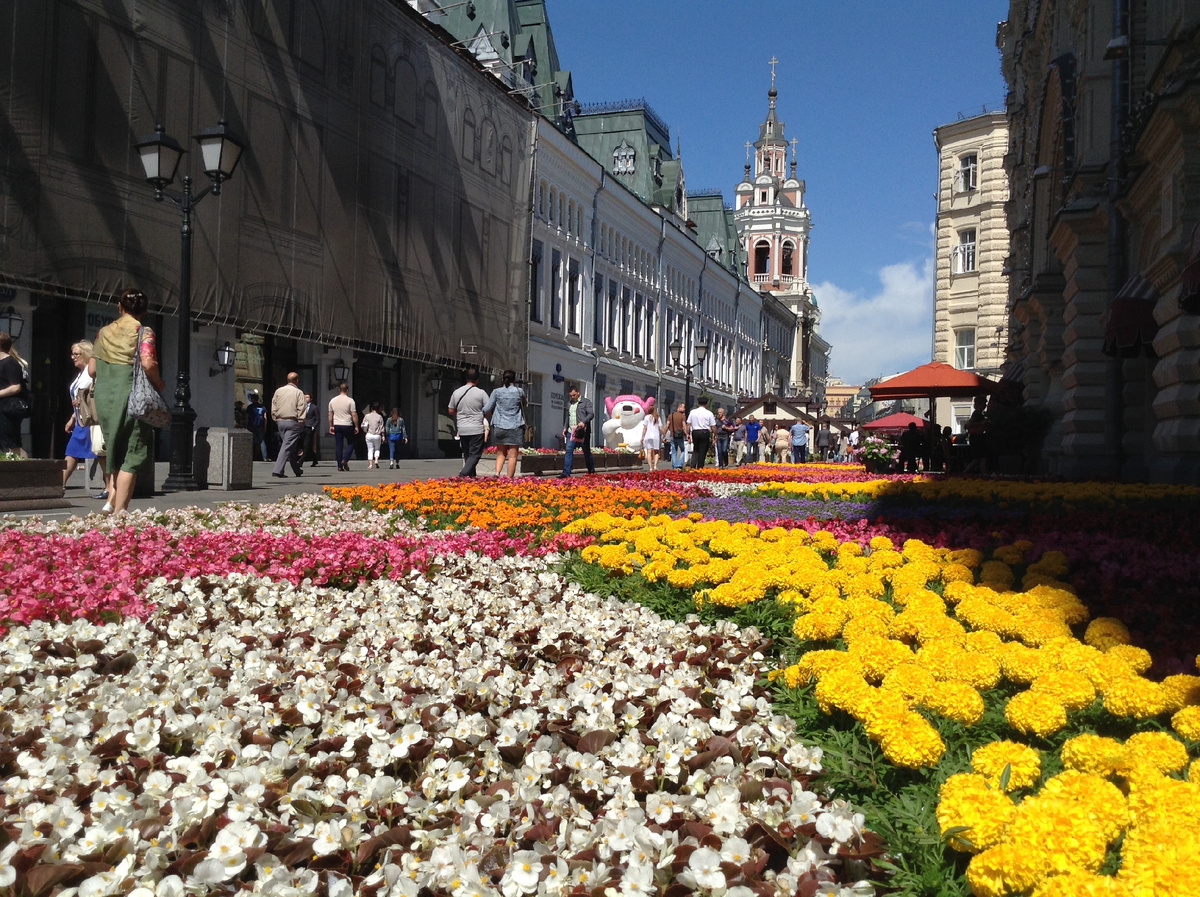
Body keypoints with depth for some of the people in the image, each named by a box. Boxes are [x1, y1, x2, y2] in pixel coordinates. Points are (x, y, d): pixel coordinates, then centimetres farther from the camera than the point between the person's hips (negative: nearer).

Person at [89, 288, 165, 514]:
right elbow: (147, 363, -19)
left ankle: (111, 500, 12)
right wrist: (159, 383, -3)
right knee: (131, 456, 0)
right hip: (131, 396, -5)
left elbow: (91, 370, 10)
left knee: (114, 450, 21)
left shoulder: (104, 331, 11)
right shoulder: (143, 332, -4)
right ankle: (119, 510, -2)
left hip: (104, 397, 5)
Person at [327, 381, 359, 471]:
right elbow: (354, 415, -10)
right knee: (350, 443, 9)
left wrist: (331, 426, 19)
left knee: (338, 445, 6)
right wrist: (356, 426, -2)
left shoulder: (332, 400, 6)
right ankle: (345, 460, -10)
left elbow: (330, 415, 11)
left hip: (337, 425, 4)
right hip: (347, 425, -4)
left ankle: (339, 465, 4)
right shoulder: (350, 400, -8)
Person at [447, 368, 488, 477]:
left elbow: (450, 411, 13)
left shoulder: (456, 392, 6)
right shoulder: (481, 393, -7)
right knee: (475, 455, -3)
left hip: (462, 429, 5)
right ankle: (463, 474, -20)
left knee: (467, 455, 15)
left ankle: (471, 476, 18)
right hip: (477, 429, -5)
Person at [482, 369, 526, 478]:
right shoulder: (519, 391, 0)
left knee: (501, 453, 14)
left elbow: (487, 410, -1)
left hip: (499, 427, 2)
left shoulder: (497, 392, 1)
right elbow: (523, 405, 19)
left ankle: (497, 473, -5)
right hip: (515, 427, -2)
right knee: (512, 455, 1)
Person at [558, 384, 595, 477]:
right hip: (571, 431, 5)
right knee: (568, 451, -5)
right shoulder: (569, 404, 19)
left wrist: (583, 422, -26)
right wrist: (565, 428, 13)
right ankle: (566, 472, -7)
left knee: (586, 451, 6)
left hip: (583, 432, -5)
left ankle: (592, 471, 19)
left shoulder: (586, 402, 0)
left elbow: (591, 414, -10)